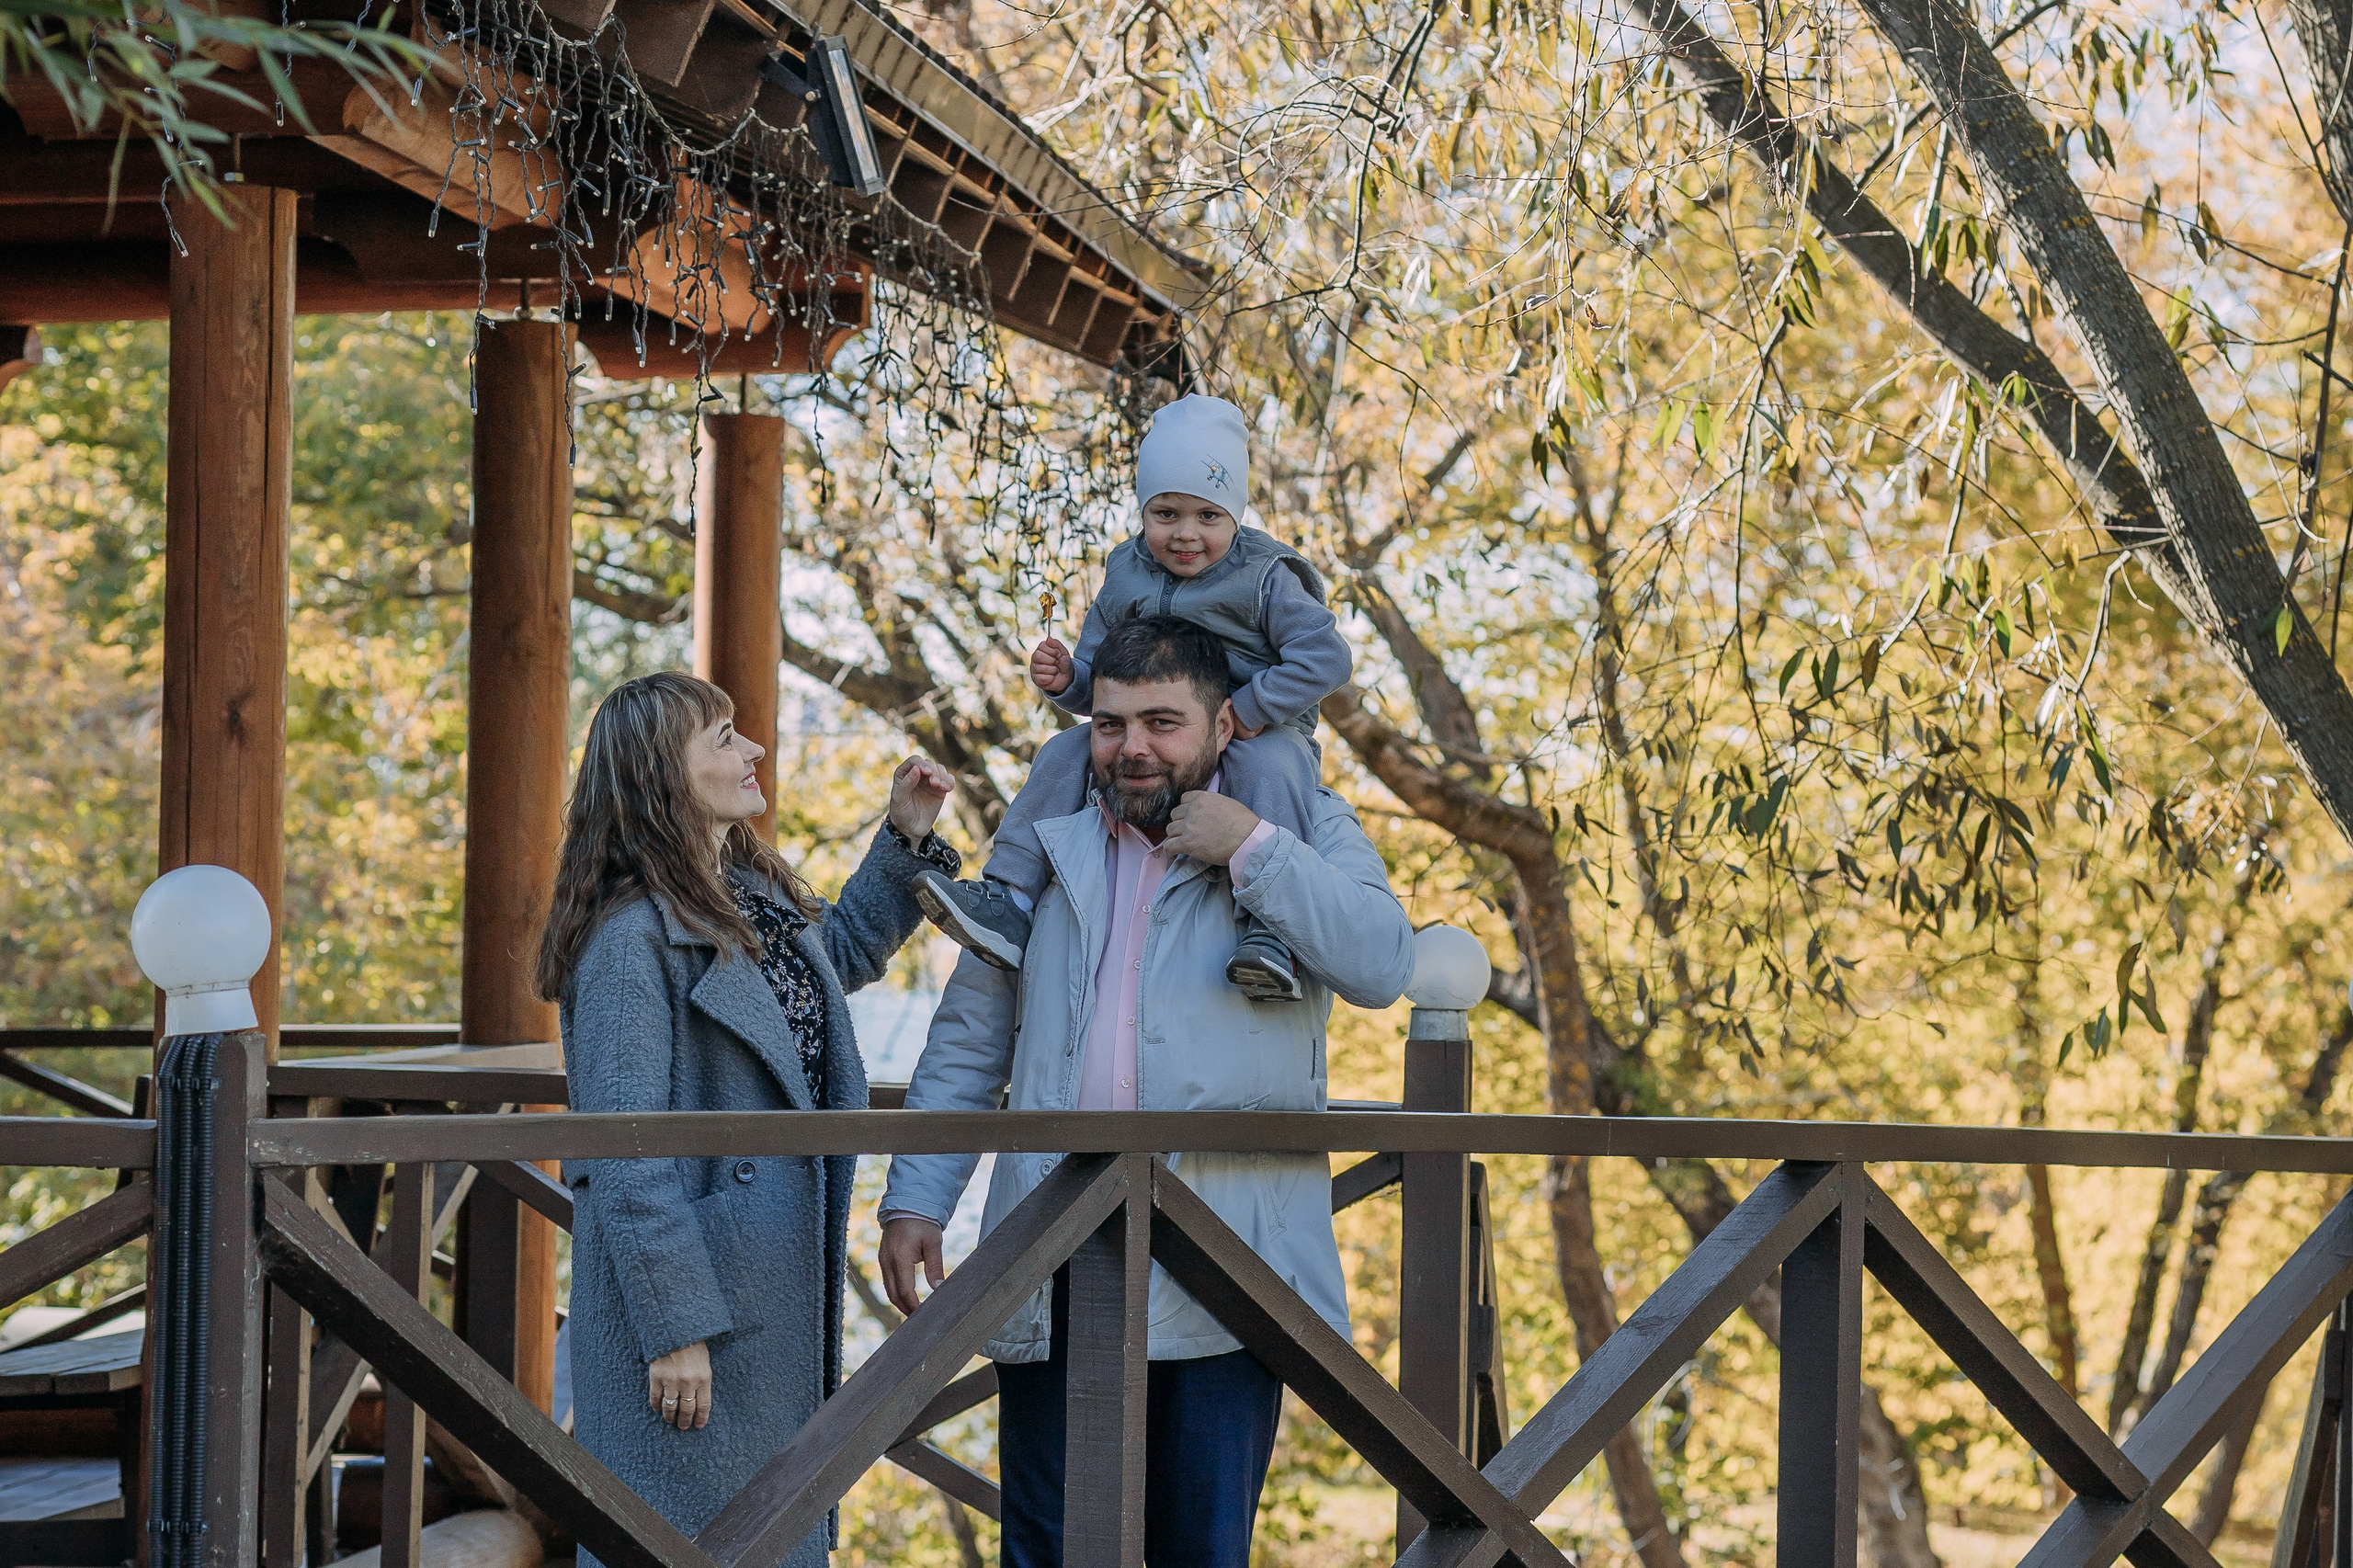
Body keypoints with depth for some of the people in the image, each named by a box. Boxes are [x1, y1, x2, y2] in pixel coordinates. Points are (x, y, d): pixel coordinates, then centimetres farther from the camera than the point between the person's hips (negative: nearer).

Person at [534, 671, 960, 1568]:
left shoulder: (752, 891, 8)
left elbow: (843, 950, 31)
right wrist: (672, 1323, -22)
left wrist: (905, 837, 18)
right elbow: (624, 1151, -21)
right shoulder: (633, 937, -19)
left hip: (782, 1281, 9)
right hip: (699, 1287, -9)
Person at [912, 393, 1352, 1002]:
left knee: (1270, 763, -37)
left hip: (1257, 737, -5)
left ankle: (1276, 935, -45)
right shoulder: (1128, 580, 6)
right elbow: (1101, 685, 13)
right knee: (1064, 753, -9)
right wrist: (1066, 678, -12)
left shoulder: (1265, 580, -8)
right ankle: (1010, 904, -13)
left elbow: (1327, 656, -19)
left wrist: (1247, 713, -24)